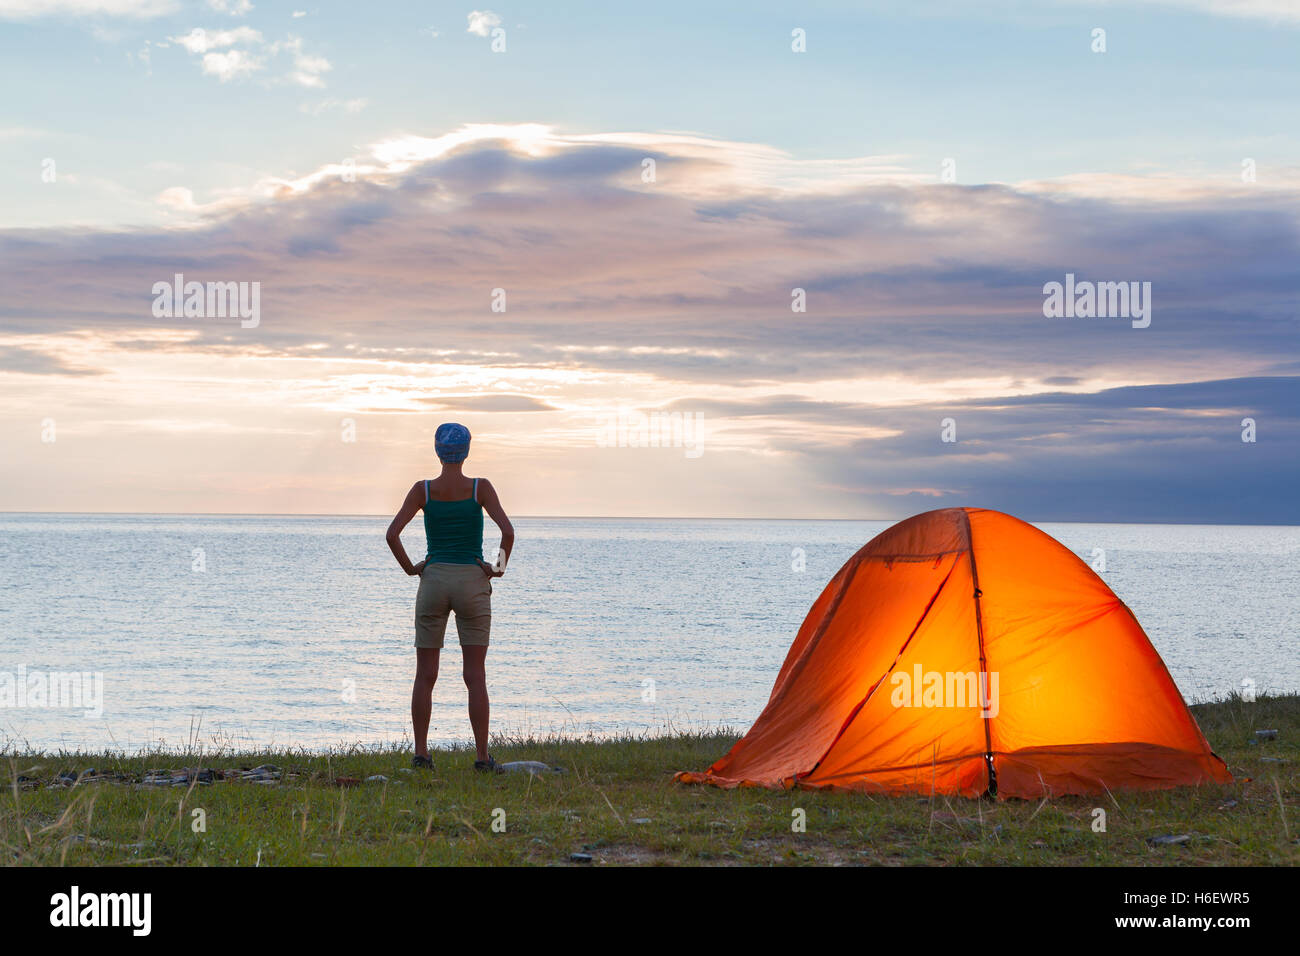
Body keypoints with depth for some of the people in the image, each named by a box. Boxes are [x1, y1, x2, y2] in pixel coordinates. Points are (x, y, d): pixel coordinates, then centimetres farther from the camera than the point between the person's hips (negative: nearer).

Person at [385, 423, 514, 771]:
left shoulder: (423, 490, -2)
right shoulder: (481, 488, -5)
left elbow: (392, 533, -10)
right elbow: (508, 531, -16)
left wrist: (410, 568, 3)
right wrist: (500, 567, -2)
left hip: (433, 582, 1)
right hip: (472, 584, -1)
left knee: (425, 675, 7)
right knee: (475, 676, 2)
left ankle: (420, 753, 4)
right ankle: (482, 755, -1)